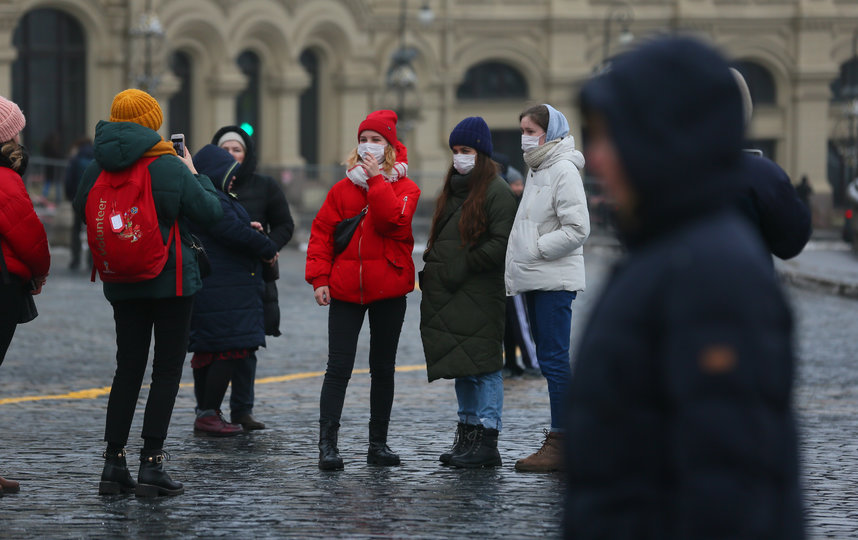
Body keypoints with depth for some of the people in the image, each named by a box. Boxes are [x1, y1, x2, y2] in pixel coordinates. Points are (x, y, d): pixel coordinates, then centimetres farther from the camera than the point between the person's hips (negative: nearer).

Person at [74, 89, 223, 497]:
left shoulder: (98, 169, -2)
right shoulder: (170, 168, -15)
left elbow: (81, 207, 15)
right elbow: (210, 212, -9)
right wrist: (194, 174, 5)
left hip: (123, 285, 4)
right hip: (172, 280, -4)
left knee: (128, 368, 11)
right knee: (168, 369, 2)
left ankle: (114, 463, 8)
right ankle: (152, 463, -3)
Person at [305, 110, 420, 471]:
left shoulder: (404, 188, 2)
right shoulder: (343, 189, 7)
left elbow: (393, 220, -18)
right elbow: (321, 232, 6)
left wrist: (375, 179, -16)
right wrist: (319, 278, -4)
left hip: (388, 291, 0)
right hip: (345, 289, 0)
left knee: (383, 369, 9)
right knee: (338, 367, -7)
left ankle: (378, 443, 17)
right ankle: (327, 443, -10)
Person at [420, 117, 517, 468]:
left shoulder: (496, 190, -8)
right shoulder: (453, 189, 19)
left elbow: (502, 243, -15)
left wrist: (464, 265, -14)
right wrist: (433, 263, 11)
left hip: (480, 293, -9)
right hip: (448, 294, 9)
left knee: (482, 365, -8)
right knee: (460, 365, 12)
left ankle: (487, 440, -8)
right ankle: (467, 434, 18)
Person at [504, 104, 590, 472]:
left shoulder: (563, 170, -11)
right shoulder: (536, 170, 18)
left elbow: (577, 228, -18)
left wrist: (536, 249, -14)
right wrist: (517, 268, 14)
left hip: (555, 280, -10)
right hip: (535, 280, 10)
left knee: (554, 359, -10)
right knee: (549, 359, 11)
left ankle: (561, 441, -10)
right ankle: (563, 433, 16)